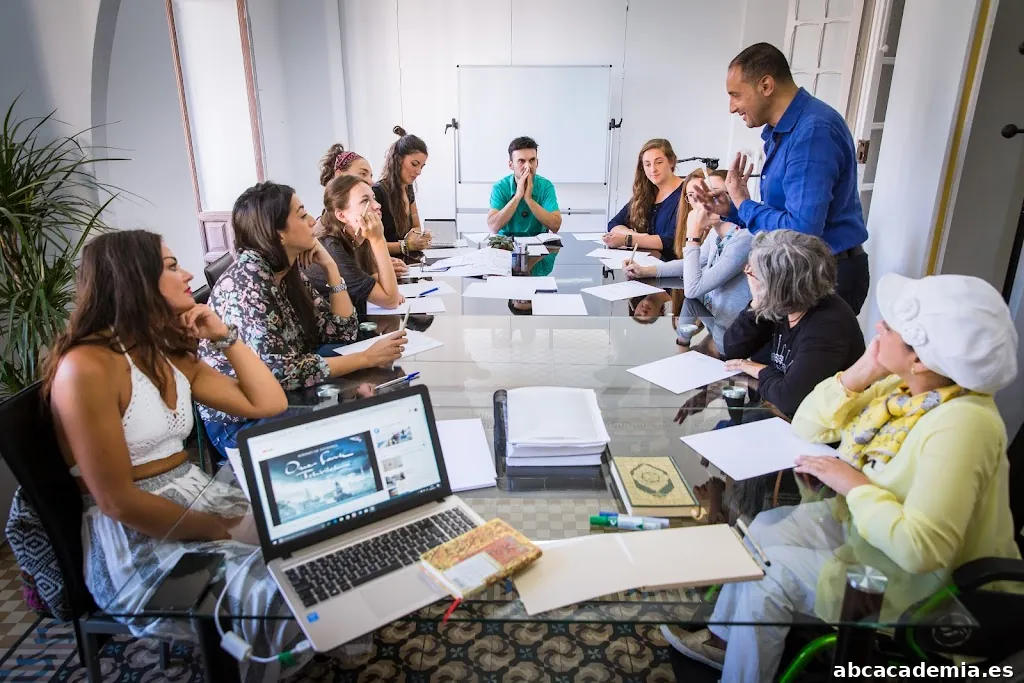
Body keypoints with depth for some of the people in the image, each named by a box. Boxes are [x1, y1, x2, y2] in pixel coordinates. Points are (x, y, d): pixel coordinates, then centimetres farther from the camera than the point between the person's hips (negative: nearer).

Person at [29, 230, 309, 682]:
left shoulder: (171, 355, 9)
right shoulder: (87, 367, -17)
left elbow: (268, 405, 9)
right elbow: (118, 501, -19)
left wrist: (225, 336, 3)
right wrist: (219, 530, -14)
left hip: (201, 498, 8)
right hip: (135, 539, -8)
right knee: (288, 596, -24)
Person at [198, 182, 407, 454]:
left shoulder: (289, 272, 1)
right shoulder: (246, 281, -24)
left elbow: (343, 331, 3)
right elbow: (279, 371, -31)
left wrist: (330, 266, -6)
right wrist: (367, 358, -26)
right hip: (239, 423, -7)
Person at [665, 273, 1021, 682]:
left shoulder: (960, 426, -33)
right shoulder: (902, 384, -8)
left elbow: (921, 548, -39)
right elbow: (806, 428, -2)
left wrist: (852, 483, -26)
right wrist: (861, 371, -15)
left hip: (909, 577, -8)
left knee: (770, 575, -10)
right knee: (760, 530, 5)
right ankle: (725, 640, 26)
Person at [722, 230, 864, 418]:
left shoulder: (827, 325, -27)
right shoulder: (779, 308, -5)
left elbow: (788, 397, -33)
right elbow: (733, 350, -1)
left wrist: (763, 372, -14)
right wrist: (757, 304, -13)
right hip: (780, 412, 6)